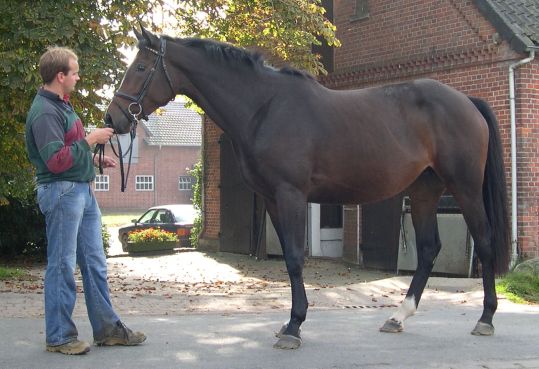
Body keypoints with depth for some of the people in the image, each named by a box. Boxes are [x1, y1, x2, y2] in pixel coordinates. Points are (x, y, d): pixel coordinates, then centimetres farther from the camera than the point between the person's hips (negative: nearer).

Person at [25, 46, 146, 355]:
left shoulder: (62, 105, 15)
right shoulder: (45, 112, -16)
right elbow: (56, 160, -25)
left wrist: (97, 159, 13)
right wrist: (90, 140, -19)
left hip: (83, 190, 10)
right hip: (62, 192, -10)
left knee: (95, 263, 14)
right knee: (62, 266, -1)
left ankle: (107, 328, 23)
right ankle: (60, 336, 9)